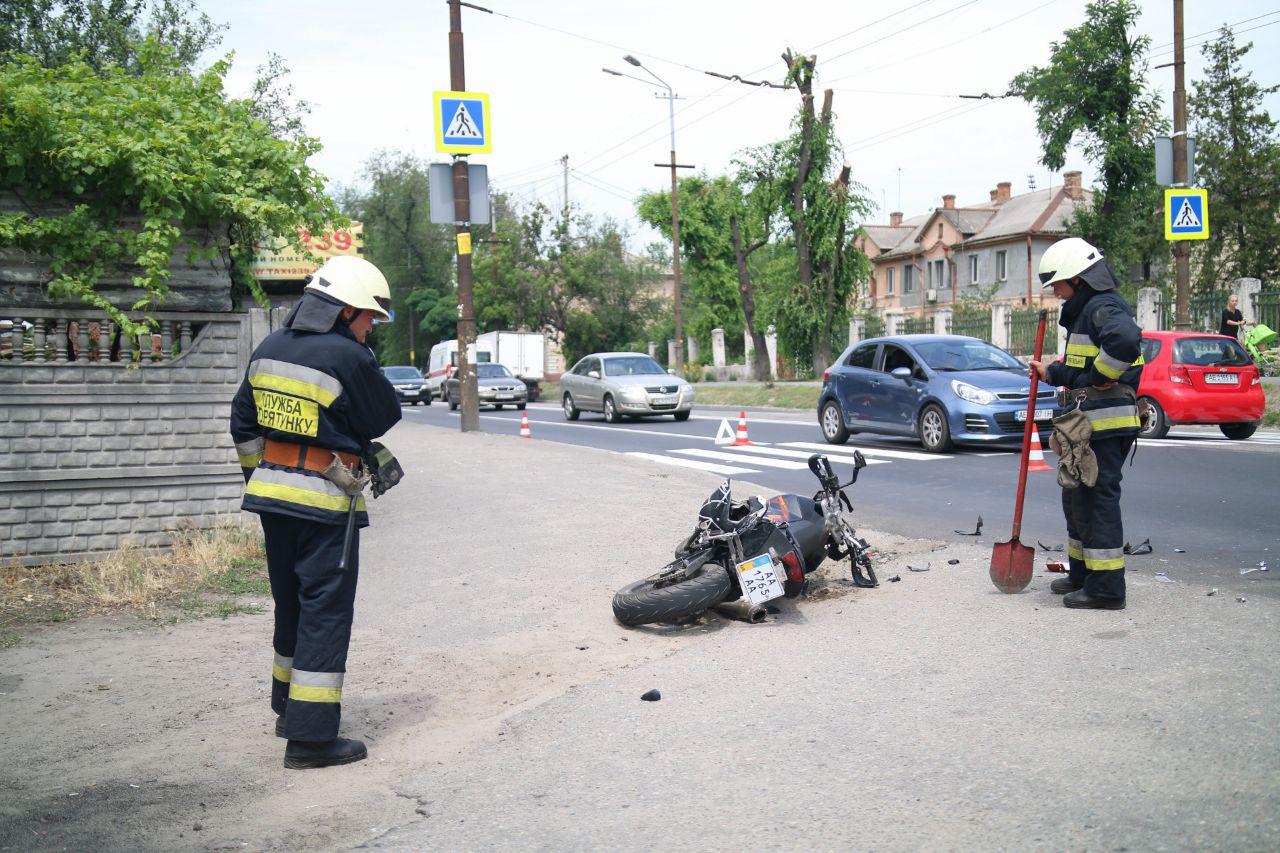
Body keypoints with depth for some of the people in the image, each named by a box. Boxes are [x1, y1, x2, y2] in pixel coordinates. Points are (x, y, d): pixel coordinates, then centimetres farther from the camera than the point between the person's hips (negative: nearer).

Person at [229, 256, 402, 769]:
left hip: (271, 494, 8)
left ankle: (288, 708, 35)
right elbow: (385, 417, -3)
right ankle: (311, 737, -1)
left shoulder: (269, 348, 8)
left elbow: (243, 423, 14)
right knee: (325, 613, -2)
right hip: (325, 504, -8)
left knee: (291, 604, 21)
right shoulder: (349, 358, -17)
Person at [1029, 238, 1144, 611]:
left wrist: (1099, 378, -24)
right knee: (1076, 496, 19)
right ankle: (1082, 573, 30)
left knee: (1098, 497, -8)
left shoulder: (1103, 307, -14)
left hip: (1106, 423, -11)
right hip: (1089, 422, 11)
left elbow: (1125, 341, -35)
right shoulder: (1084, 311, 20)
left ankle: (1106, 588, -4)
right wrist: (1052, 373, 36)